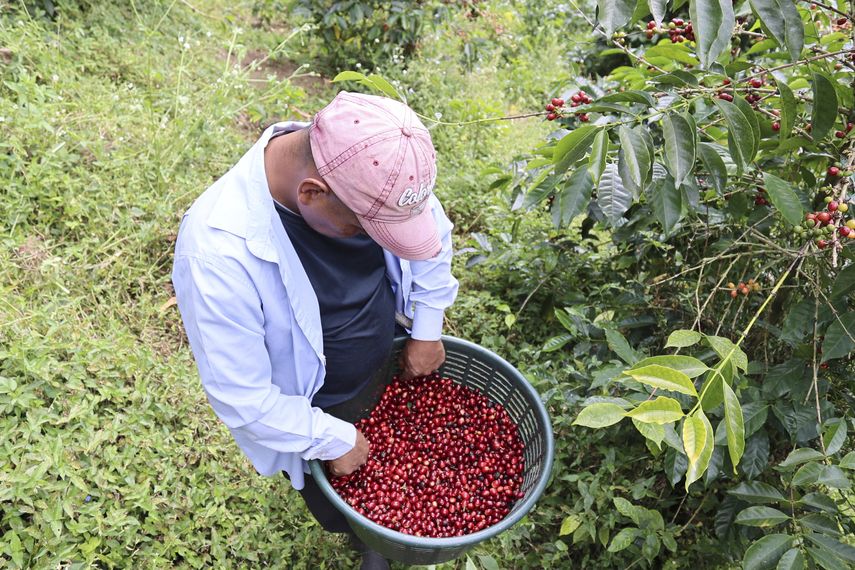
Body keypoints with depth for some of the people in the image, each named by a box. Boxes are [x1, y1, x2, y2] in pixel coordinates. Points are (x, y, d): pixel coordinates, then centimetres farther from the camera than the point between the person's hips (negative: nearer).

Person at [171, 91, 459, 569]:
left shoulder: (369, 163, -27)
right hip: (309, 414, -4)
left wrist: (427, 330, -5)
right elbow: (241, 397, -30)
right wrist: (333, 441, -19)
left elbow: (433, 234, -5)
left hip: (388, 371, 4)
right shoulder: (219, 254, -42)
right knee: (342, 510, 27)